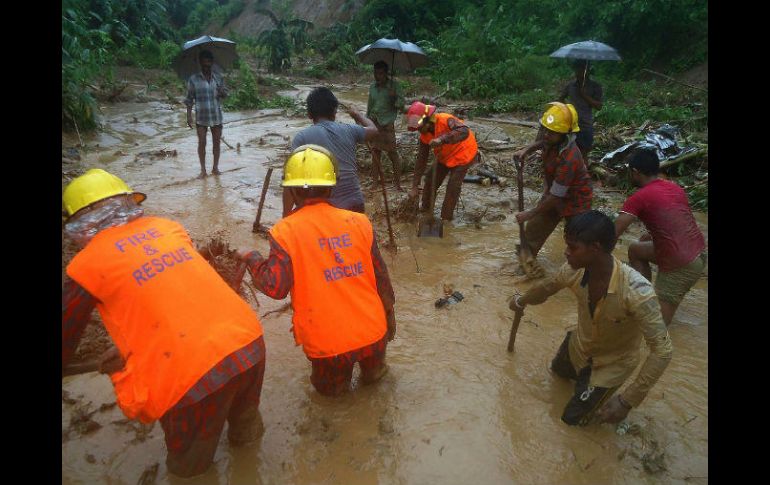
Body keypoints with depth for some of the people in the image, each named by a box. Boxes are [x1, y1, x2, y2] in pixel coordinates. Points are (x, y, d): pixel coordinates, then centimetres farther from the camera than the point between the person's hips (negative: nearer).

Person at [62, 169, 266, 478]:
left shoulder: (87, 264, 0)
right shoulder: (169, 227, 14)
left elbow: (67, 329, 15)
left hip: (193, 374, -6)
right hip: (250, 343, 6)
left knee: (188, 460, 26)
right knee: (242, 408, 37)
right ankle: (244, 434, 61)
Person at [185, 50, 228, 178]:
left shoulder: (218, 77, 4)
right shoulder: (193, 79, -2)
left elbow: (225, 94, 7)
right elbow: (189, 99, 0)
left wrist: (223, 92, -17)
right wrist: (189, 115, -7)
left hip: (216, 116, 2)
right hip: (201, 116, -2)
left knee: (216, 142, 8)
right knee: (202, 143, 1)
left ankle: (215, 168, 20)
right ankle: (203, 169, 10)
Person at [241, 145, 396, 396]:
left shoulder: (285, 231, -12)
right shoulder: (358, 222, -4)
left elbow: (274, 287, -17)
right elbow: (380, 276, 2)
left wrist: (251, 258, 1)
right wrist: (389, 314, 18)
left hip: (326, 342, -2)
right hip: (372, 333, 2)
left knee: (329, 386, 30)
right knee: (373, 369, 37)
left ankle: (337, 380, 15)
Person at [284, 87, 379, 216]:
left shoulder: (302, 137, -4)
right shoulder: (348, 130, 7)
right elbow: (373, 130, 29)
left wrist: (286, 216, -4)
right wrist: (357, 115, 48)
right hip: (354, 204, 4)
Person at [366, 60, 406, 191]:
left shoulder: (393, 86, -6)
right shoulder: (372, 87, 8)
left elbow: (401, 104, -10)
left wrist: (395, 97, -30)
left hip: (387, 124, -5)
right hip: (373, 123, 5)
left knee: (392, 153, -4)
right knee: (375, 152, 12)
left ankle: (397, 183, 1)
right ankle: (375, 179, 25)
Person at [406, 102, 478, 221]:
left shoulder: (445, 120, -34)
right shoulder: (424, 135, -13)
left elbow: (464, 132, -51)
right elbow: (421, 159, -9)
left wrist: (442, 139, -62)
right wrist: (415, 187, -10)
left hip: (462, 154, -7)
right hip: (445, 156, 7)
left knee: (453, 186, -10)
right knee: (430, 179, 10)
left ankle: (446, 218, 10)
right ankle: (426, 210, 32)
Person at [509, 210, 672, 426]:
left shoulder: (636, 291, -43)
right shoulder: (574, 270, -26)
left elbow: (663, 350, -37)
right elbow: (546, 287, -1)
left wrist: (627, 402, -37)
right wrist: (521, 301, 20)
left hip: (613, 361, -5)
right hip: (579, 345, 5)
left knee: (573, 418, 8)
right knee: (558, 370, 31)